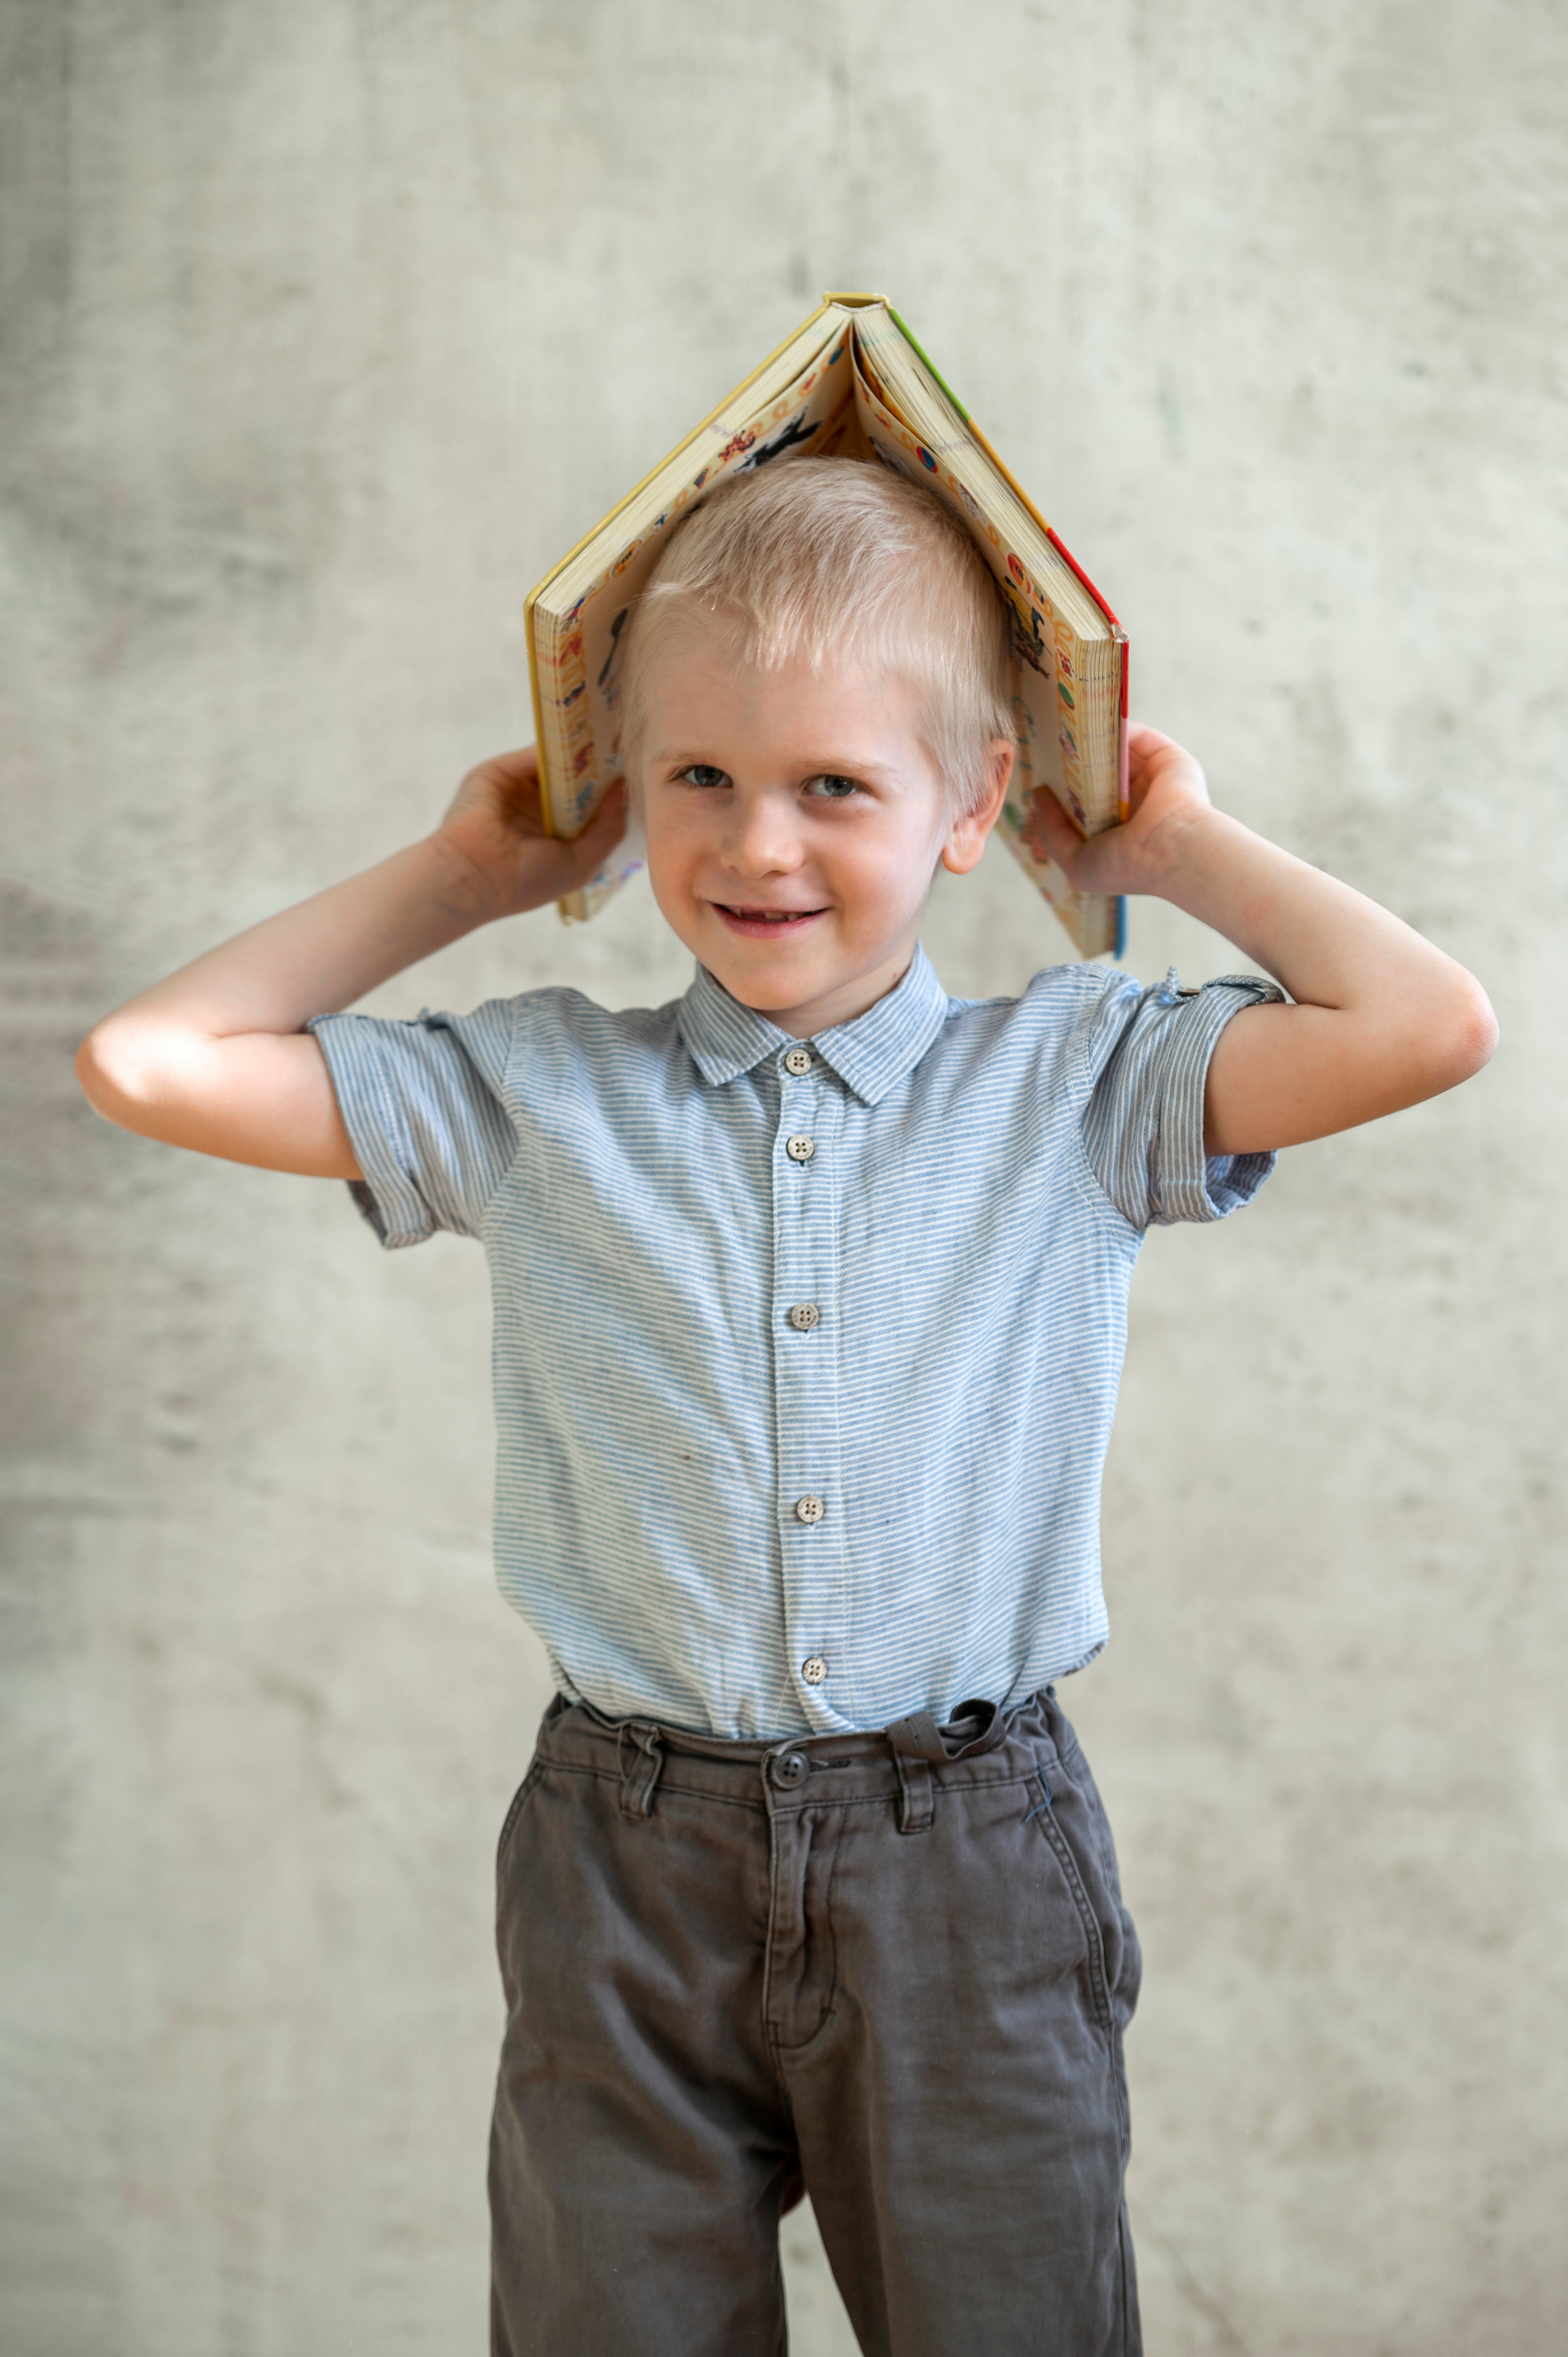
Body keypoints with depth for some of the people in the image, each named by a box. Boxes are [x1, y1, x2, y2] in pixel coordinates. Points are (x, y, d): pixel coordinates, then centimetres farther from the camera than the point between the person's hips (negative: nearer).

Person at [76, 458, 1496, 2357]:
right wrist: (456, 877, 6)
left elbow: (1427, 1028, -10)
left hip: (974, 1865, -1)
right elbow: (147, 1064, 1)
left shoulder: (1073, 1085, 1)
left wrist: (1181, 848, 2)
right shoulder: (538, 1098, 3)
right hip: (629, 1868, 1)